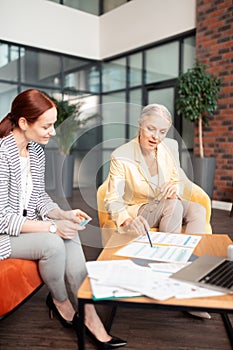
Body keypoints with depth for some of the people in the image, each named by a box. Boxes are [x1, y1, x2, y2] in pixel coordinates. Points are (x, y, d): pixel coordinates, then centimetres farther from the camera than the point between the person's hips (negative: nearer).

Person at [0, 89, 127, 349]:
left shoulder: (36, 150, 2)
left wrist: (63, 215, -9)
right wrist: (52, 227, -26)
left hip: (26, 225, 7)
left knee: (70, 233, -17)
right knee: (53, 243, -28)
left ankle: (89, 316, -11)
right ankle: (60, 301, 2)